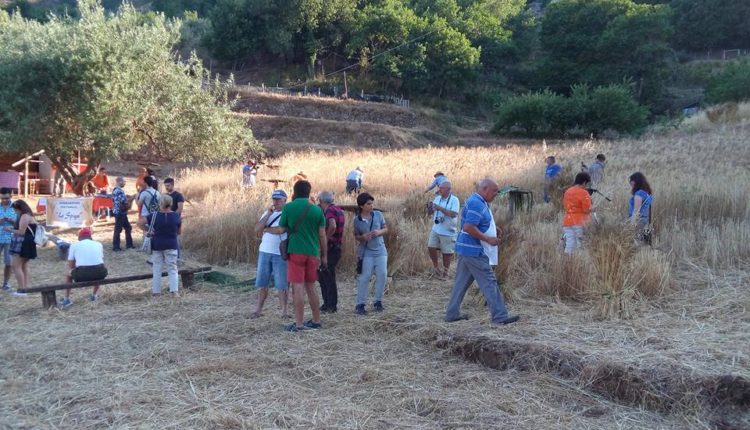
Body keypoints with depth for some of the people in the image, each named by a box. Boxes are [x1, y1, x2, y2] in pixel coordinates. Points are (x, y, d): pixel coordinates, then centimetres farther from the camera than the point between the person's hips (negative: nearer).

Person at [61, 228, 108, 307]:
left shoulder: (74, 245, 14)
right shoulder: (98, 244, 19)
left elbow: (71, 266, 16)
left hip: (82, 275, -1)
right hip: (99, 273, 1)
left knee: (69, 274, 32)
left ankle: (66, 299, 27)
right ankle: (94, 295, 37)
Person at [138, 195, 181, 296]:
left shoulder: (154, 215, -7)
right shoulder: (176, 216, -6)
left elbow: (140, 222, -11)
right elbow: (178, 232, 4)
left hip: (156, 245, 1)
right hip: (171, 245, 0)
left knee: (157, 268, 11)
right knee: (172, 268, 5)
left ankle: (156, 291, 14)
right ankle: (174, 290, -6)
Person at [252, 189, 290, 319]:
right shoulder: (267, 213, 12)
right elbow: (257, 229, 0)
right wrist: (268, 214, -7)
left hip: (281, 254, -5)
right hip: (264, 252, 5)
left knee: (282, 284, 0)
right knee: (262, 283, 10)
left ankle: (284, 310, 8)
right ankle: (259, 309, 19)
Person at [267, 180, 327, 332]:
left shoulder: (288, 207, -3)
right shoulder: (317, 210, 3)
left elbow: (282, 230, 4)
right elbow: (322, 235, 3)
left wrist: (267, 229, 23)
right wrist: (324, 255, 11)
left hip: (296, 251, -3)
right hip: (313, 253, 3)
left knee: (297, 287, -2)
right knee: (310, 287, 15)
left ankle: (299, 323, -2)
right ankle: (316, 320, 20)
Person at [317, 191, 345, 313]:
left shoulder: (330, 210, -16)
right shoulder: (338, 210, 13)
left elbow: (332, 226, -35)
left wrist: (326, 238, -20)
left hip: (330, 248, -10)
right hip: (336, 247, 10)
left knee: (328, 278, -1)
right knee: (322, 276, 17)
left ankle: (331, 306, 6)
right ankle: (328, 304, 23)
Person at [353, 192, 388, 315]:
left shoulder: (378, 215, 1)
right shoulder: (357, 220, -4)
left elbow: (386, 229, 9)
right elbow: (356, 236, 6)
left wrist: (379, 232, -13)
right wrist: (363, 237, -16)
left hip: (380, 250, 2)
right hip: (366, 252, -2)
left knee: (382, 275, -3)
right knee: (364, 277, -6)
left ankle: (378, 301, 13)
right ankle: (360, 304, 2)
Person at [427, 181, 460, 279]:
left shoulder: (454, 200, -13)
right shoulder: (437, 198, 5)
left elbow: (453, 214, -25)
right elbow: (433, 212, 14)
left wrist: (440, 208, -28)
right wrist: (431, 208, -10)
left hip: (448, 231, -5)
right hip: (436, 229, 5)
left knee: (447, 252, 7)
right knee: (431, 248, -3)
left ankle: (445, 271, 25)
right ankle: (435, 266, 19)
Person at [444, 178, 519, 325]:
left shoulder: (478, 202, 15)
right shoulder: (476, 203, -18)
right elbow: (469, 227, -26)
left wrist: (492, 229, 13)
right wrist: (488, 239, -20)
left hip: (467, 249, 10)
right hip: (474, 251, -10)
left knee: (462, 282, 13)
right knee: (489, 282, -5)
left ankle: (452, 313, 18)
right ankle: (500, 316, -1)